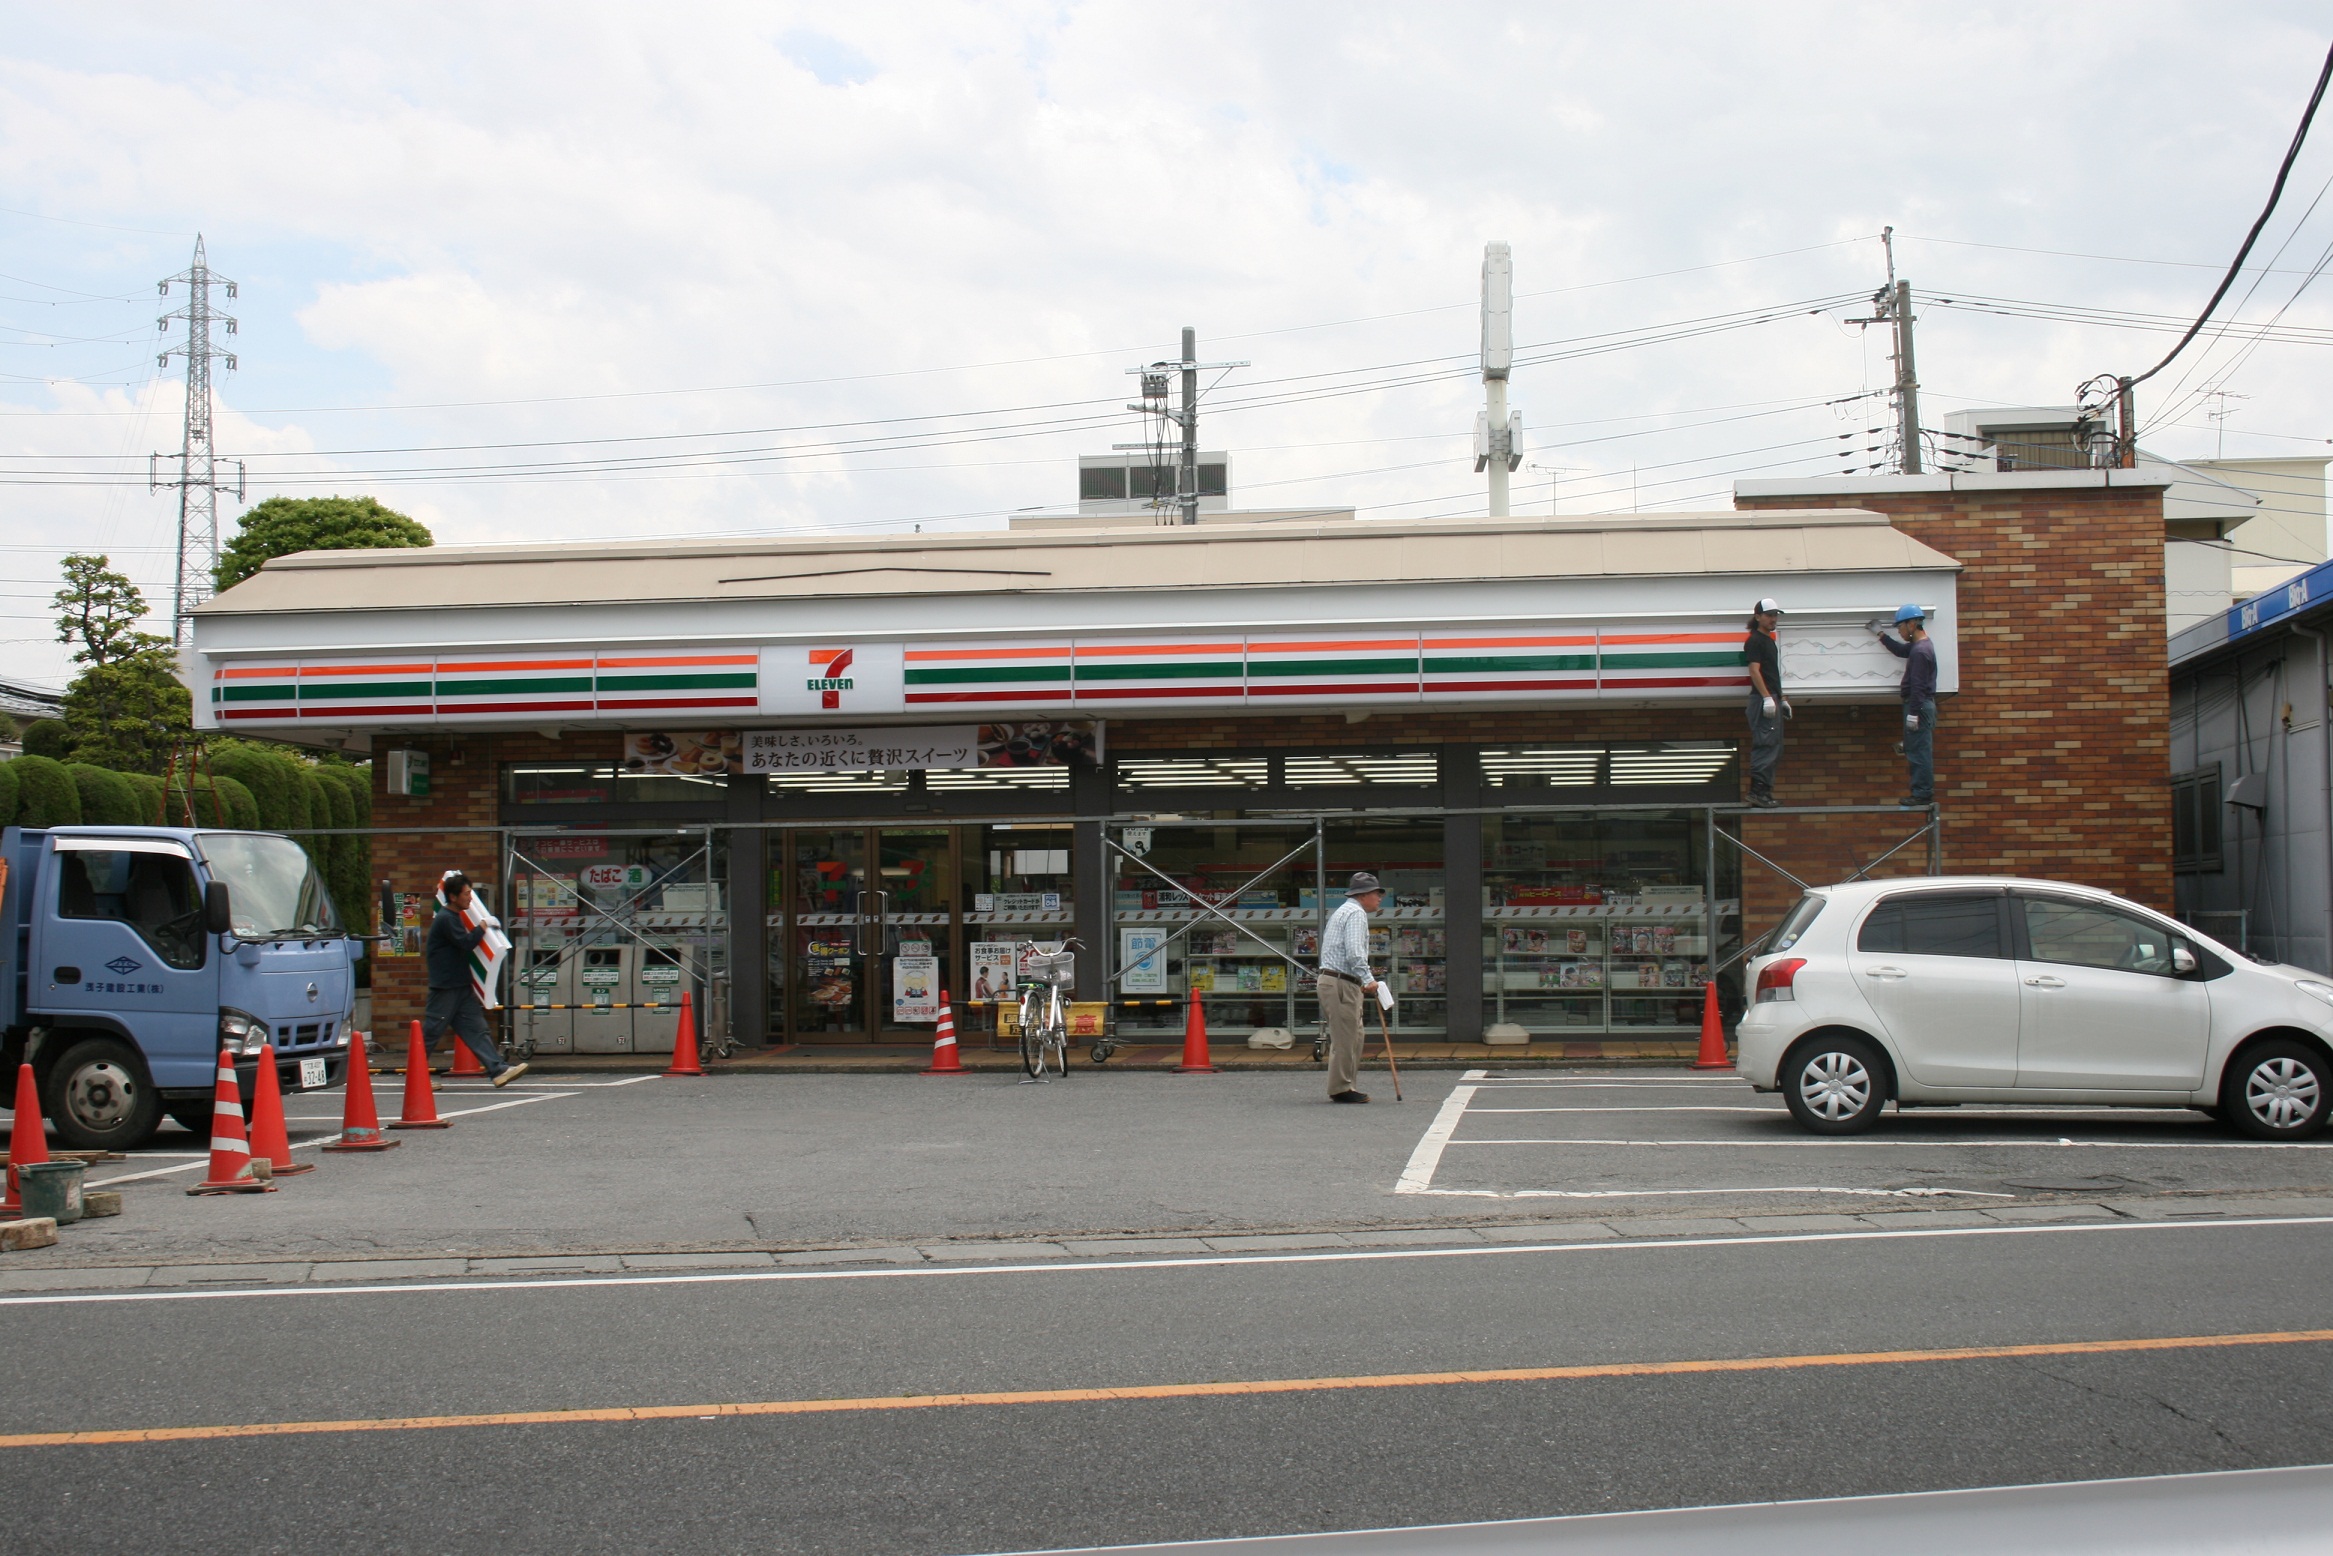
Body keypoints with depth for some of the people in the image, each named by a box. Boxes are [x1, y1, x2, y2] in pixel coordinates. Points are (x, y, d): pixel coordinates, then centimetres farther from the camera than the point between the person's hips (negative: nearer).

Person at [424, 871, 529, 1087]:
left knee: (478, 1029, 0)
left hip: (461, 986, 10)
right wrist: (483, 925, -11)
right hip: (445, 987, -9)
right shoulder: (445, 919, -16)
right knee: (429, 1034, 0)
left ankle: (499, 1070, -7)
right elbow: (467, 942, -24)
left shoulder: (455, 916, 15)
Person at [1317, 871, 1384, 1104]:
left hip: (1333, 979, 11)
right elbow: (1354, 953, -21)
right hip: (1341, 982, -11)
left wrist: (1362, 982, 21)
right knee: (1345, 1036, -8)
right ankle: (1341, 1088, -5)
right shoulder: (1356, 913, -9)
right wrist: (1368, 979, -20)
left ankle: (1347, 1085, 16)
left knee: (1354, 1035, 13)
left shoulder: (1343, 911, 24)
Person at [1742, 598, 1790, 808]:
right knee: (1766, 745, -15)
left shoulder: (1769, 641, 22)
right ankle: (1758, 791, -18)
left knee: (1774, 749, 11)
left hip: (1772, 699, 11)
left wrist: (1782, 699, 23)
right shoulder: (1755, 641, -8)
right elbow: (1754, 670, -17)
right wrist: (1767, 697, -23)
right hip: (1763, 699, -10)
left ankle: (1765, 792, 13)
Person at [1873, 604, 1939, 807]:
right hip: (1923, 704, 11)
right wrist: (1881, 635, 35)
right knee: (1919, 752, 13)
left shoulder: (1920, 651, -19)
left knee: (1918, 752, -8)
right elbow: (1900, 651, 33)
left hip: (1919, 705, -11)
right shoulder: (1921, 644, 13)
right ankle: (1924, 793, 16)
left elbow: (1918, 685, -22)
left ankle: (1922, 795, -6)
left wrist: (1913, 713, -22)